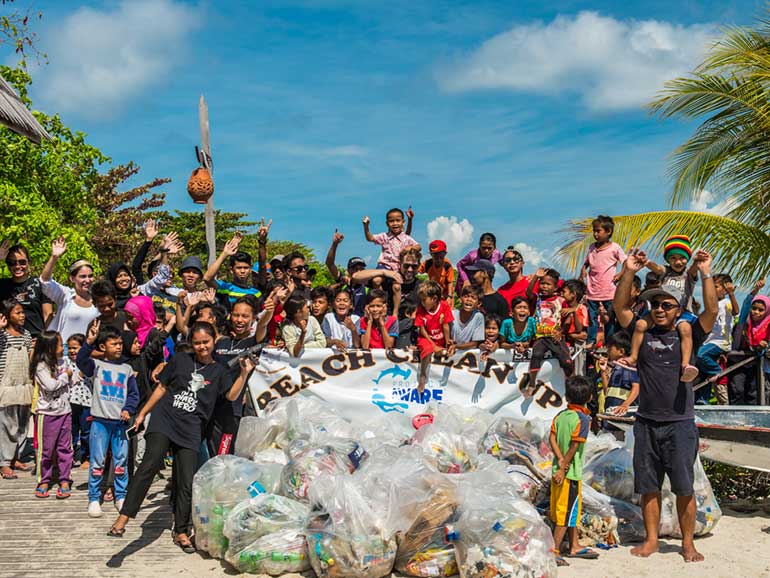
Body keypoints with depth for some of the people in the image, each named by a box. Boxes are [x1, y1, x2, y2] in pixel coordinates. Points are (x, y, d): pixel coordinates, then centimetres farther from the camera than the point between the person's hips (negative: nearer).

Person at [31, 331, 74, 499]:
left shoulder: (60, 364, 9)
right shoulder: (41, 366, -12)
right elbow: (50, 386, -22)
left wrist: (70, 376, 1)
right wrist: (65, 376, -10)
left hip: (64, 411, 6)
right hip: (47, 413, -6)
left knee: (65, 448, 7)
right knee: (45, 449, 5)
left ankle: (65, 480, 13)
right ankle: (44, 481, 16)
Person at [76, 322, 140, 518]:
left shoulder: (126, 369, 12)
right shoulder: (96, 365, 2)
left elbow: (134, 393, 13)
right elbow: (81, 361, -19)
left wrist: (128, 409, -5)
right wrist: (89, 342, -34)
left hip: (120, 422, 3)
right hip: (100, 421, -3)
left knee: (121, 461, 8)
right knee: (97, 462, 0)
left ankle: (121, 496, 19)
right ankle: (94, 499, 8)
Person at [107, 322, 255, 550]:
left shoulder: (219, 371, 10)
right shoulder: (180, 360, 8)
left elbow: (232, 395, -3)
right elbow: (162, 388, 14)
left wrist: (244, 374, -16)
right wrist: (142, 413, 14)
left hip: (190, 429, 2)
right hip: (164, 419, -1)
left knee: (187, 482, 2)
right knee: (151, 463, -24)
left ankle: (181, 531, 19)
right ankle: (123, 517, -25)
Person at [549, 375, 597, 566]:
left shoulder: (560, 415, 6)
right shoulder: (583, 419, -14)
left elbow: (552, 438, -2)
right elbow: (574, 446, -18)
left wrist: (561, 461, -9)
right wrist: (564, 469, -16)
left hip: (558, 470, 7)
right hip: (571, 472, -7)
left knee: (573, 510, 20)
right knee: (567, 513, 0)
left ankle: (574, 546, 32)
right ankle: (554, 551, 0)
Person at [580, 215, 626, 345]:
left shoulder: (614, 248, -6)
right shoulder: (592, 247, 8)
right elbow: (587, 262, 21)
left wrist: (620, 275, -13)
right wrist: (583, 269, 2)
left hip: (609, 291, -4)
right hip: (592, 291, 4)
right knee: (592, 318, 8)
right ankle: (590, 342, 15)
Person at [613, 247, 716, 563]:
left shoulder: (688, 336, 1)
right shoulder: (643, 333, 6)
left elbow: (712, 311, -12)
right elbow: (620, 306, -1)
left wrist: (706, 274, -19)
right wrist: (629, 272, -10)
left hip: (680, 423, -2)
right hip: (646, 423, 2)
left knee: (684, 488, 1)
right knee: (648, 486, 8)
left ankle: (688, 543, 12)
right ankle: (651, 540, 19)